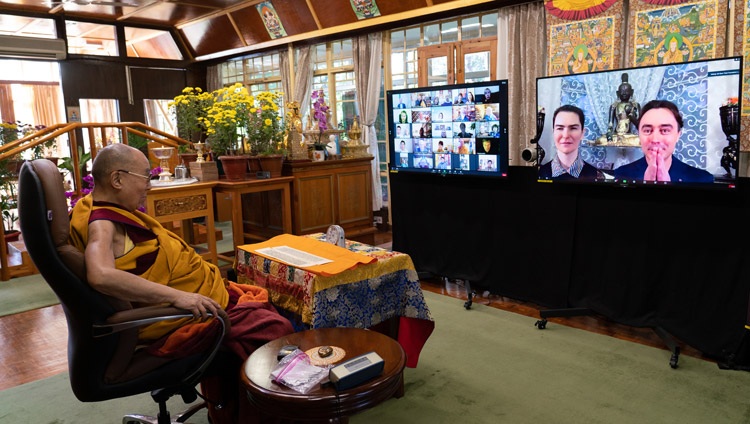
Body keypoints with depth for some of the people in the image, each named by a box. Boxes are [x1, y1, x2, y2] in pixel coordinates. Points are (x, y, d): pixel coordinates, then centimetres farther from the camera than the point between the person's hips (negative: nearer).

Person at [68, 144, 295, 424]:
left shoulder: (109, 212, 8)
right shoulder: (102, 224, -22)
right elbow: (101, 276, -41)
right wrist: (176, 296, -41)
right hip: (181, 320, -11)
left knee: (262, 305, 21)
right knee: (274, 329, -9)